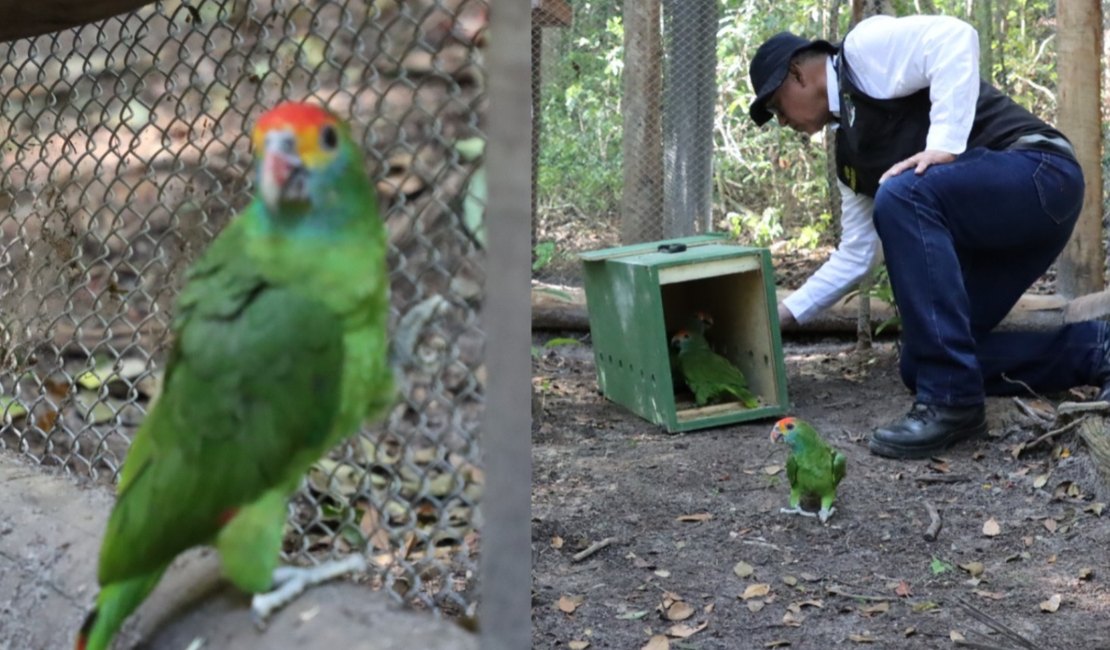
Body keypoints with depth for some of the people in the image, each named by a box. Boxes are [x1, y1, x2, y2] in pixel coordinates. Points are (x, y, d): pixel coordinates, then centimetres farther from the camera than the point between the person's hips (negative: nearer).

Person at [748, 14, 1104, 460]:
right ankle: (1092, 349, 7)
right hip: (993, 224, 9)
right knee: (921, 364, 4)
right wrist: (785, 311, 24)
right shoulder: (849, 157, 20)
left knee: (902, 197, -32)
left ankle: (952, 401, -27)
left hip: (1038, 171, -9)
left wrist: (944, 145, -25)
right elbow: (856, 255, 22)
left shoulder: (866, 49, -3)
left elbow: (954, 39, -20)